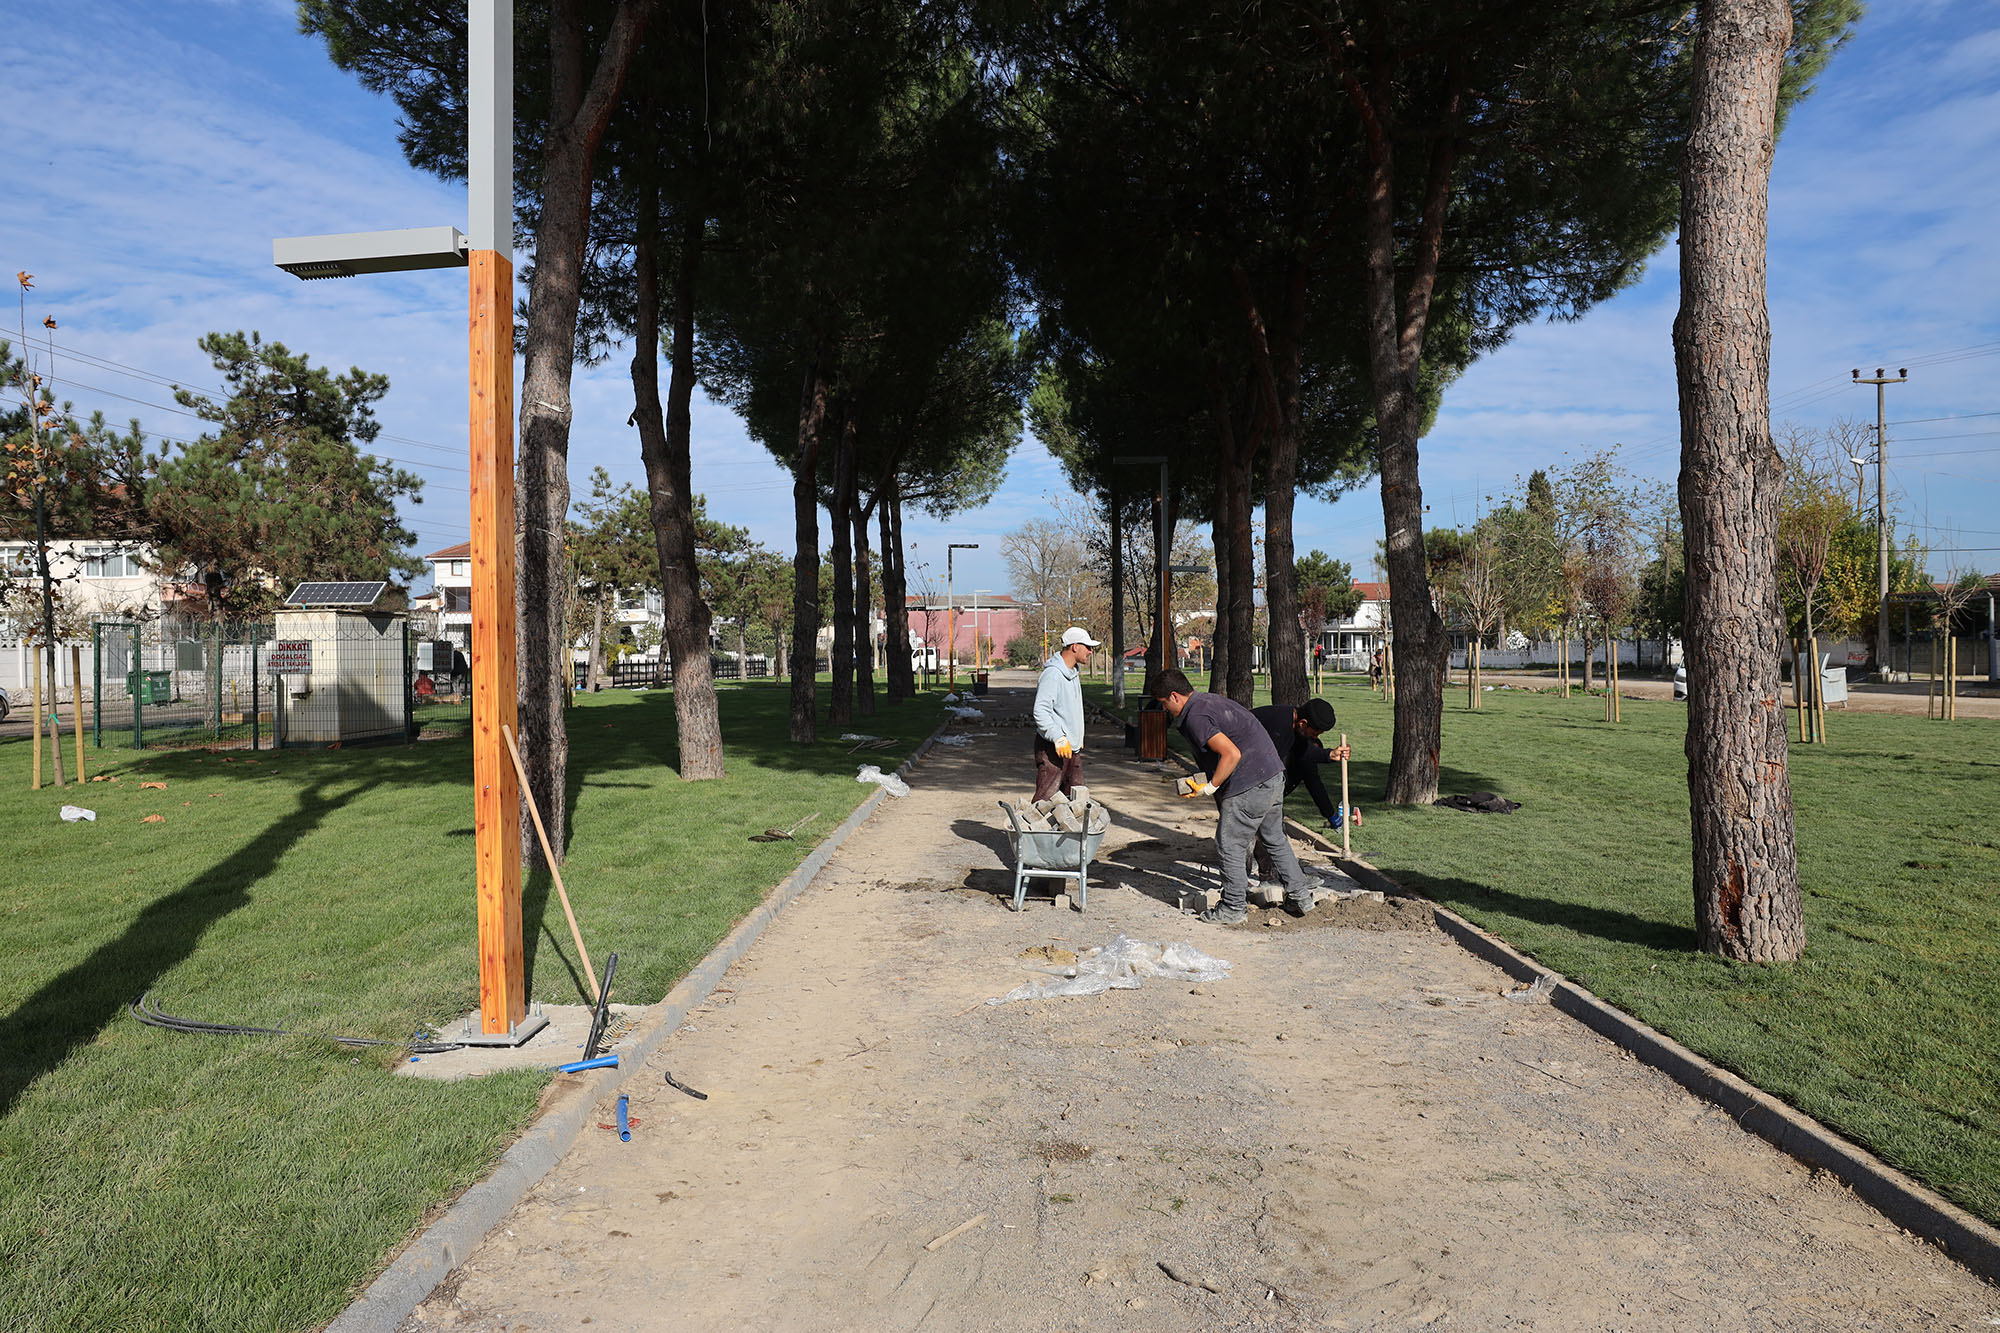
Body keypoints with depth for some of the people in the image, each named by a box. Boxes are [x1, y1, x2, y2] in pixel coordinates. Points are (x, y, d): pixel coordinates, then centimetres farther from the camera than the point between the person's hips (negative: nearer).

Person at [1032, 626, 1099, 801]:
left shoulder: (1074, 673, 15)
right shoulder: (1052, 674, -17)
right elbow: (1040, 712, -24)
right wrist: (1058, 738, -29)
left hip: (1072, 747, 10)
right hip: (1052, 748, -10)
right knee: (1046, 799, -11)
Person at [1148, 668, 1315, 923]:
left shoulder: (1195, 717, -15)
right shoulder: (1212, 700, 16)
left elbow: (1232, 753, -23)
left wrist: (1210, 787, -12)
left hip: (1249, 787, -10)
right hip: (1274, 776, 10)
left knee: (1230, 846, 3)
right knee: (1275, 840, 21)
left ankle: (1234, 908, 13)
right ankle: (1300, 896, 27)